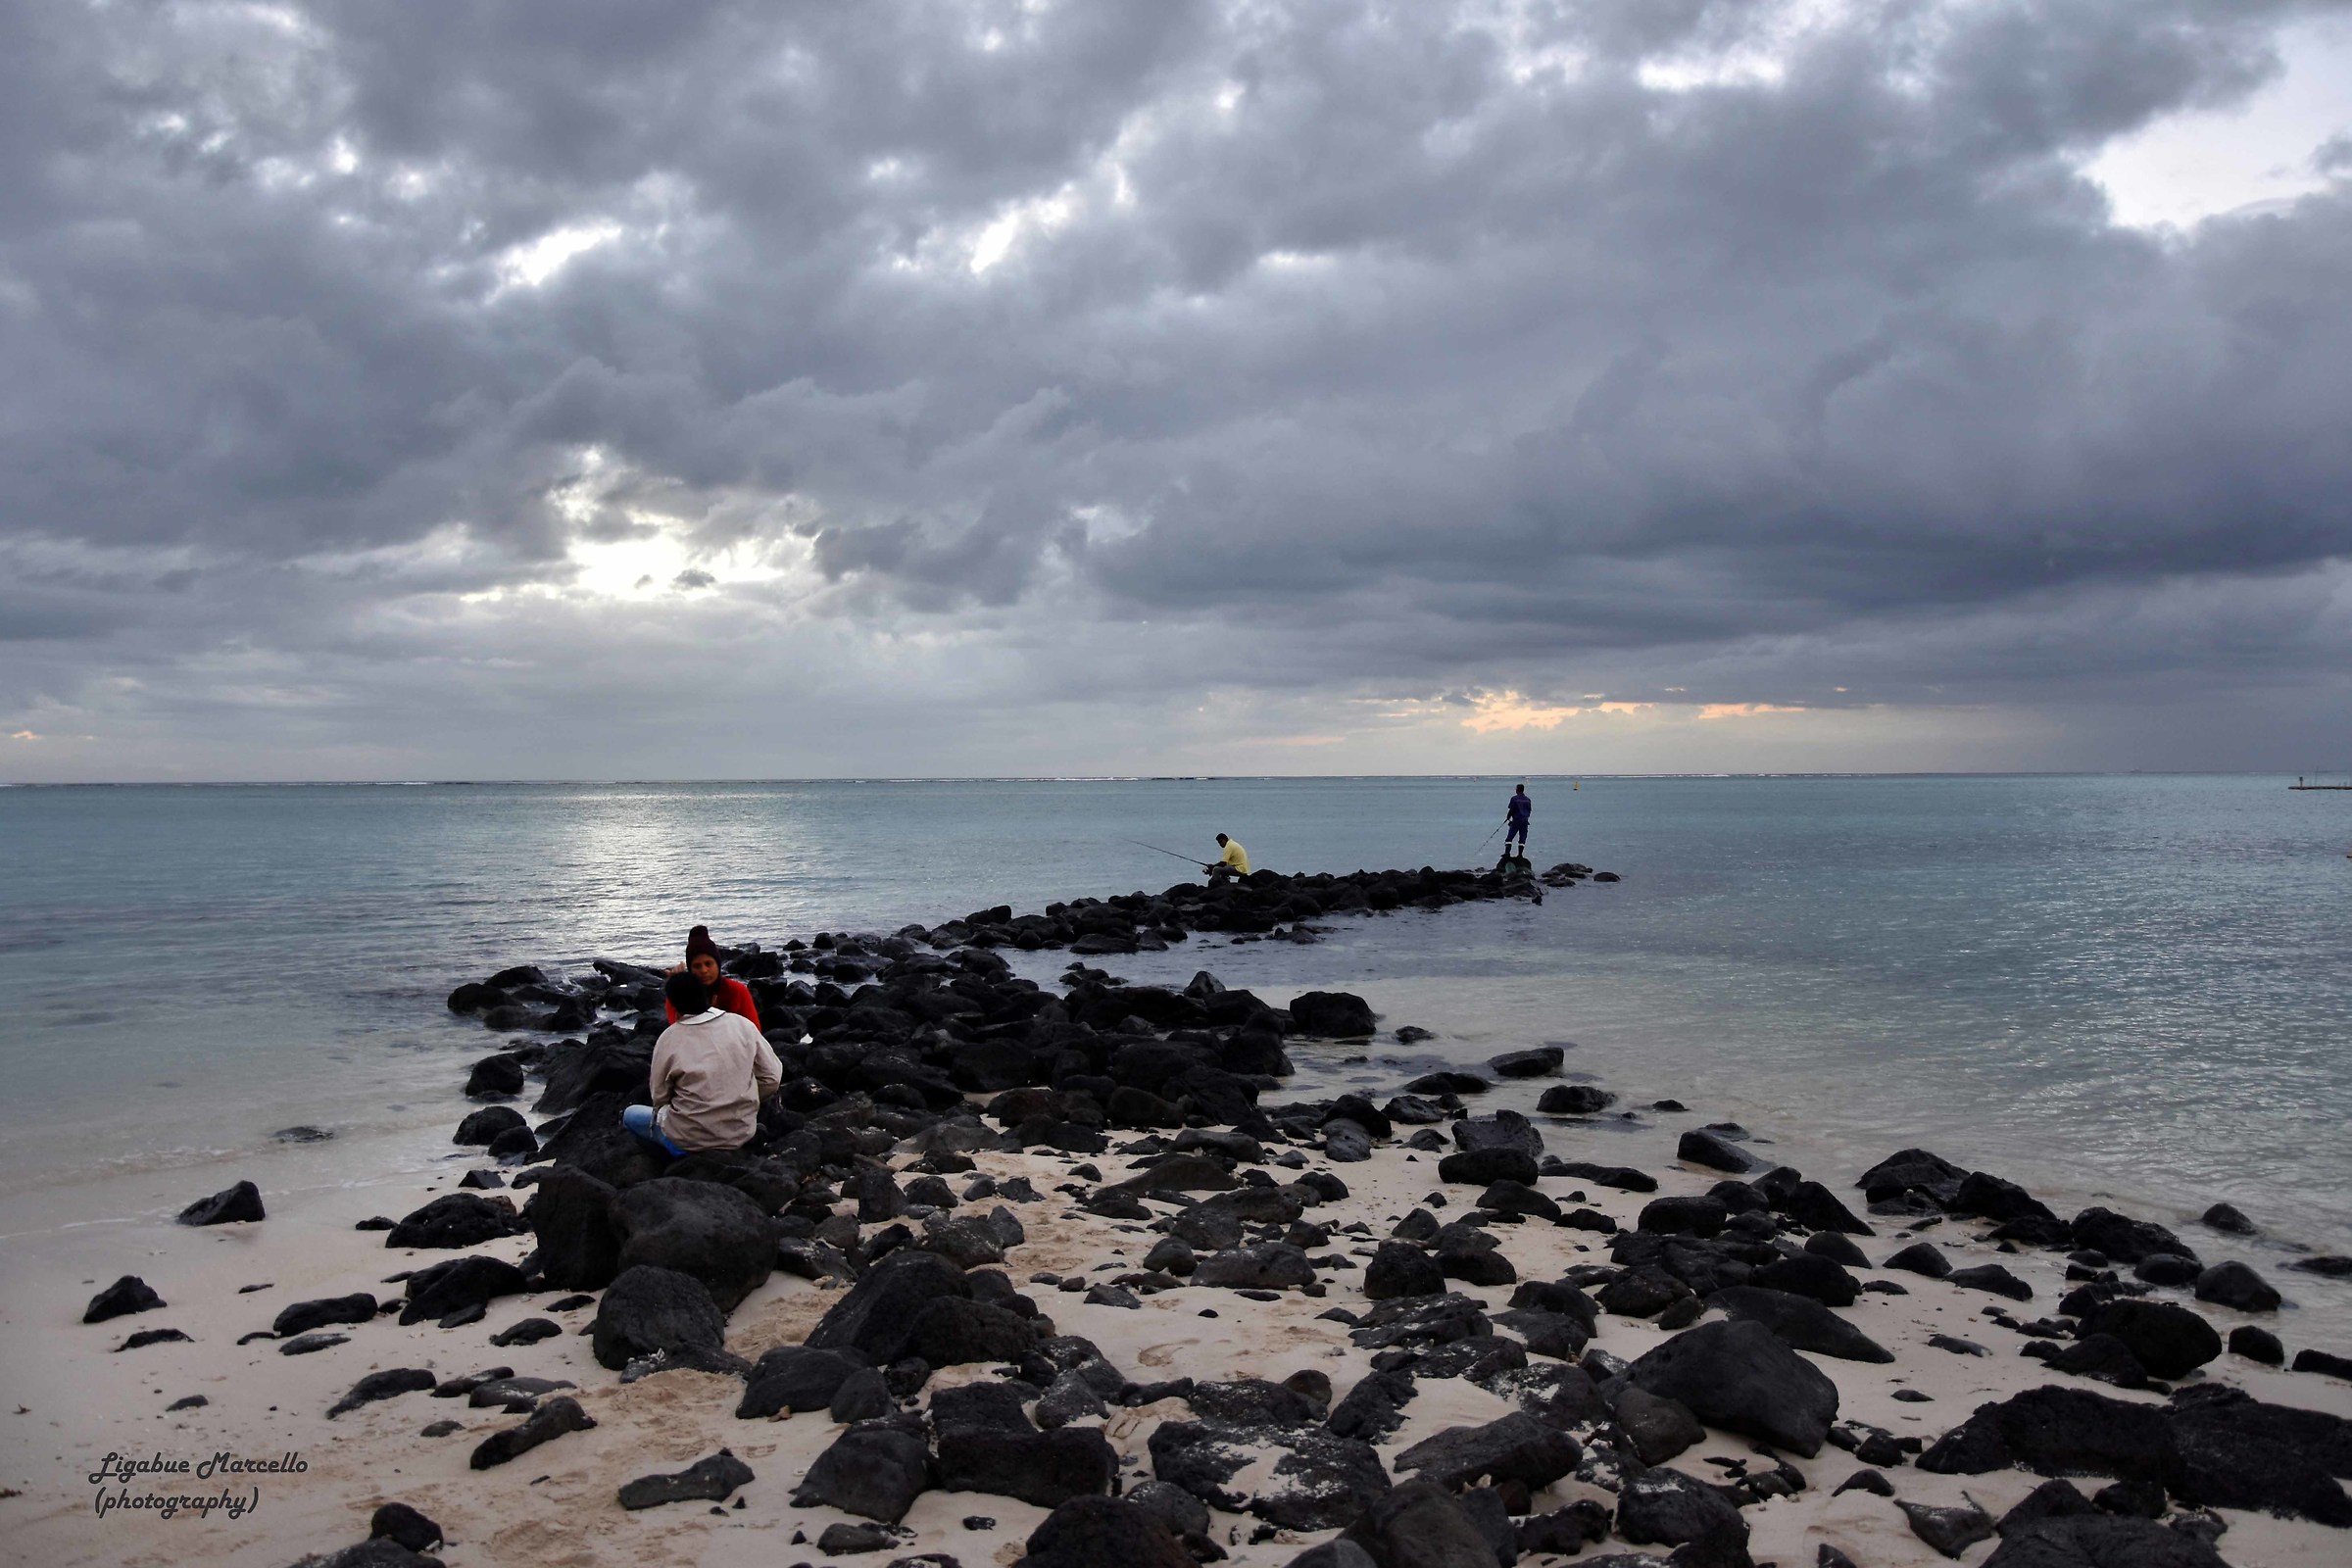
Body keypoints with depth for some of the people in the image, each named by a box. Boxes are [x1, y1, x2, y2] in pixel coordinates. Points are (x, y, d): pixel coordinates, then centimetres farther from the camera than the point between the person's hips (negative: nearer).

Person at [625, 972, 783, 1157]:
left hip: (689, 1140, -5)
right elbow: (772, 1078, -2)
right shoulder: (743, 1025, -5)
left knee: (630, 1115, 22)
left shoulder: (668, 1039, -12)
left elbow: (660, 1097, -3)